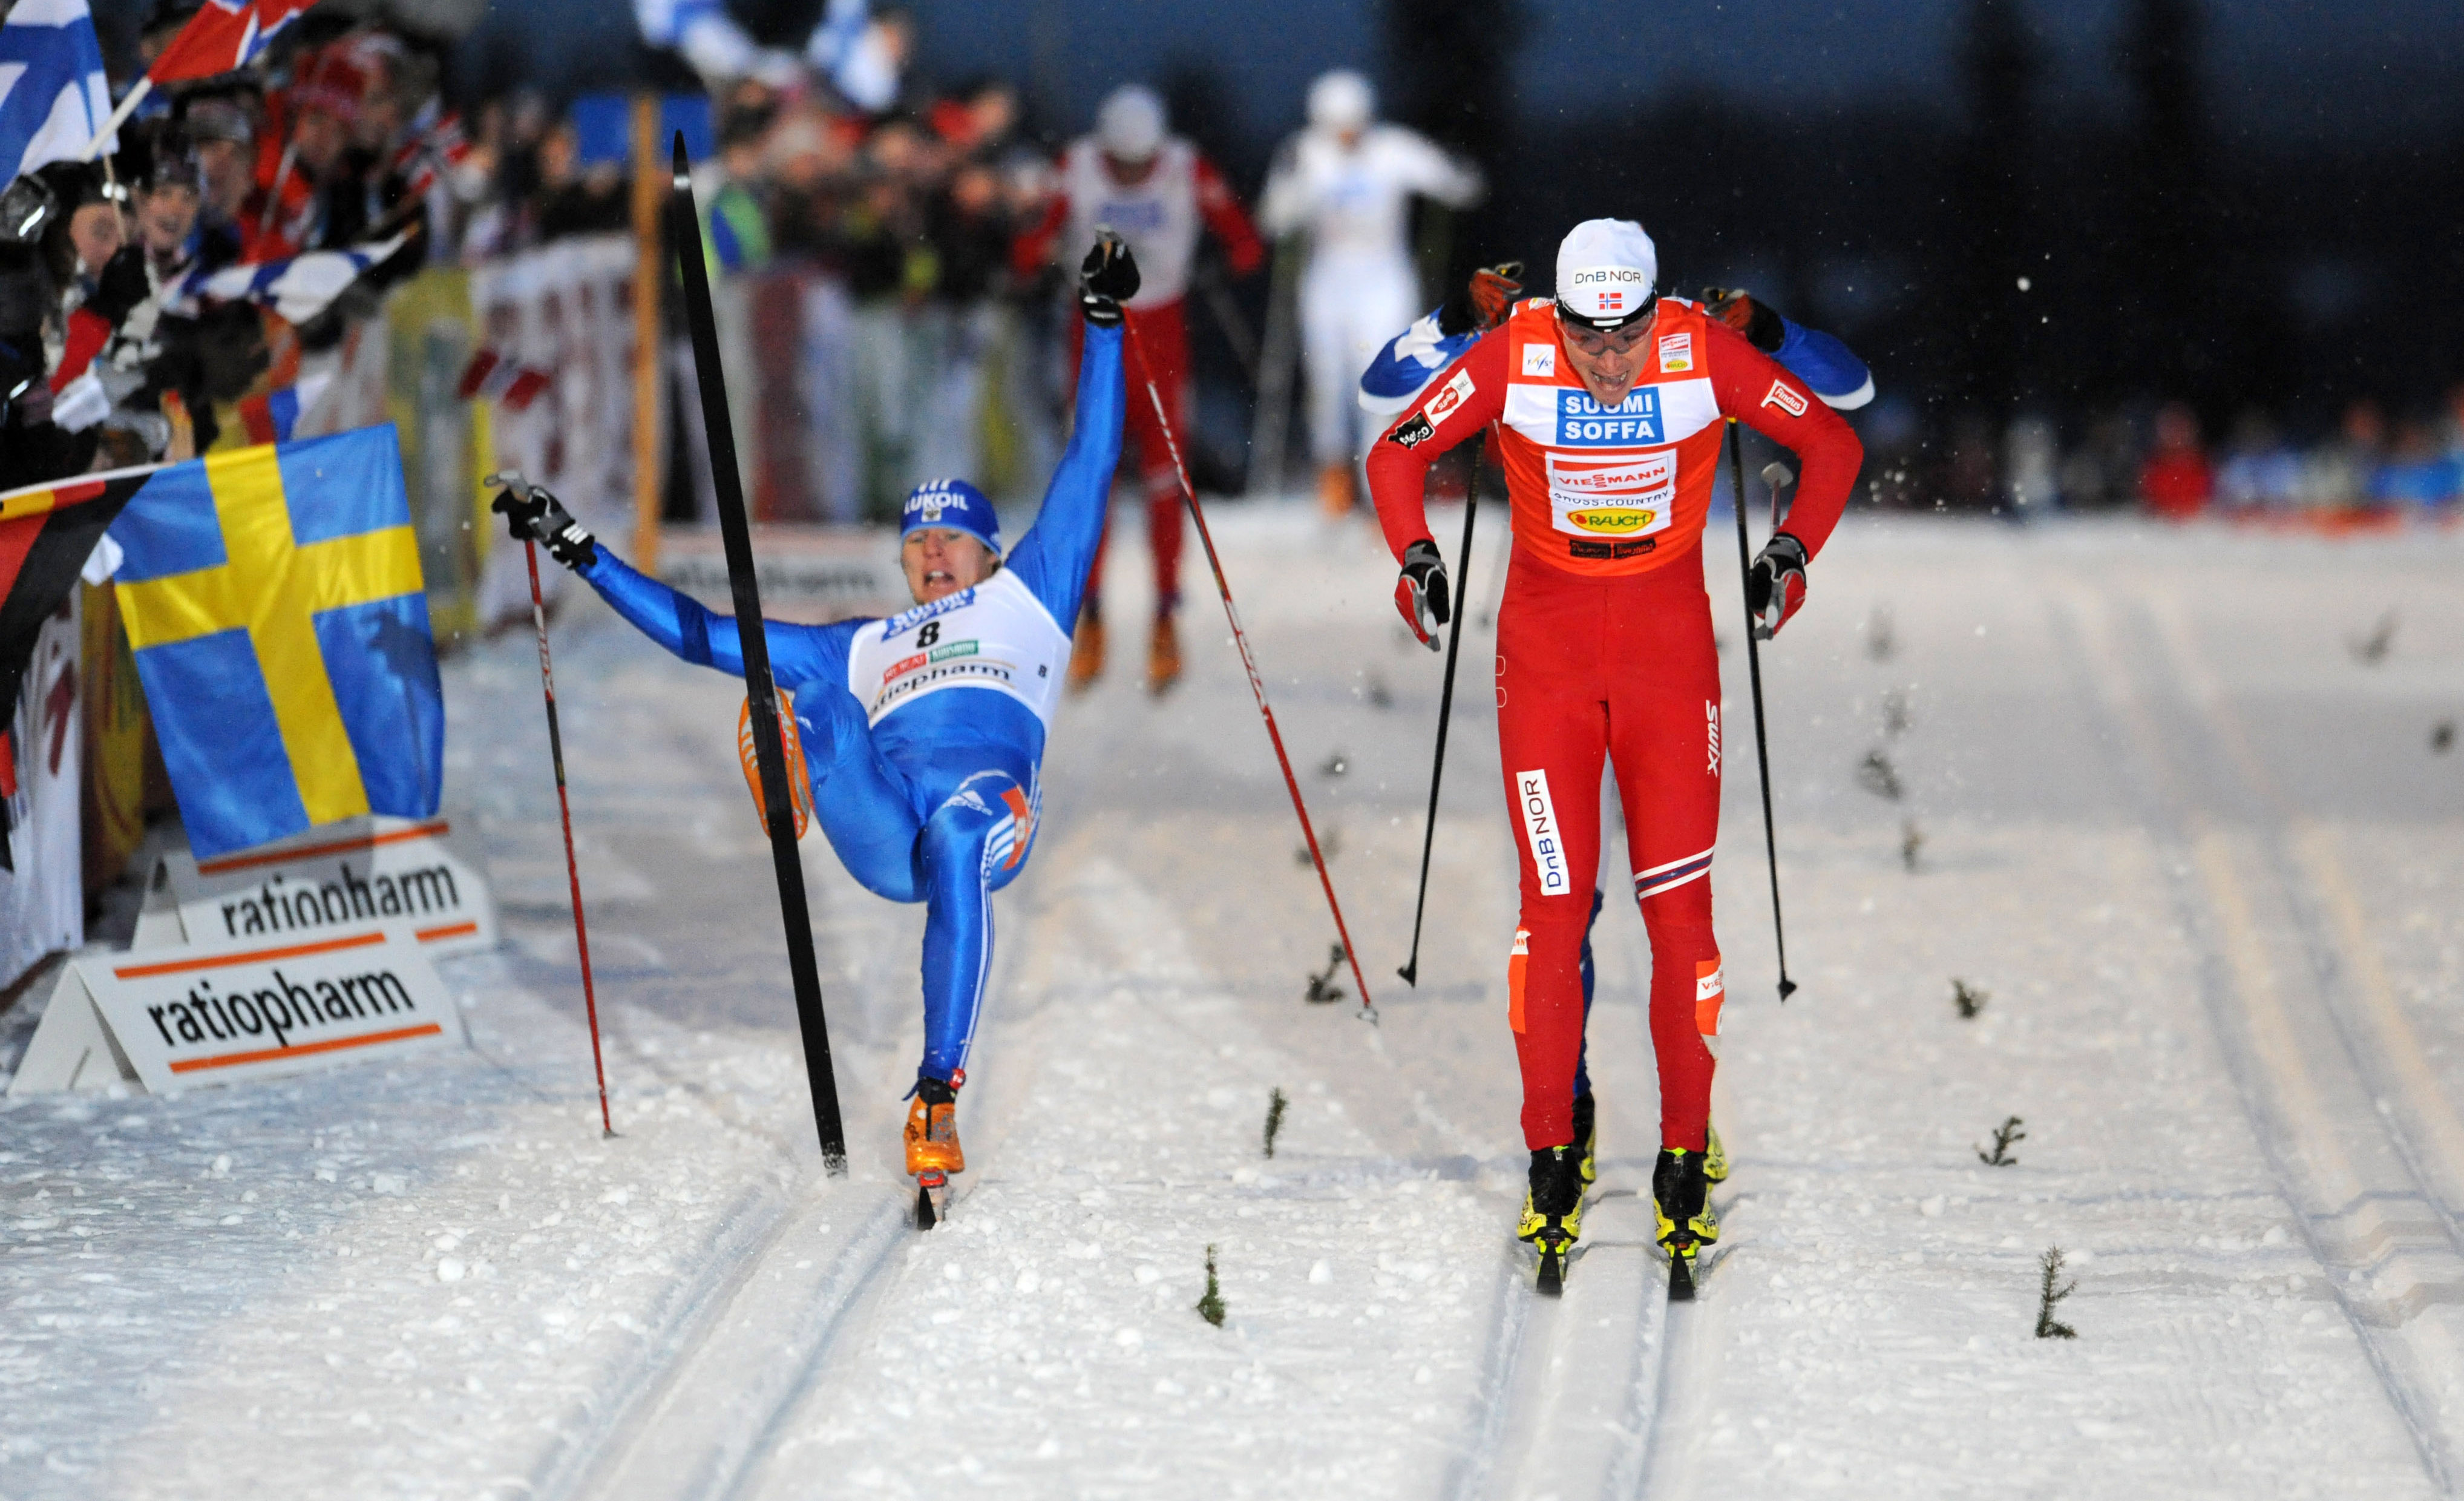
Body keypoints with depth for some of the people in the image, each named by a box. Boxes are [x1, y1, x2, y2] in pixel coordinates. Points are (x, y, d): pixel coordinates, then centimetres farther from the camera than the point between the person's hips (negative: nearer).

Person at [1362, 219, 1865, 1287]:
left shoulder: (1706, 353, -14)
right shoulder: (1512, 358, -14)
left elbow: (1831, 444, 0)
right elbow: (1399, 453, 0)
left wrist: (1792, 553, -11)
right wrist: (1416, 556, -14)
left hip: (1671, 650, 0)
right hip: (1544, 653, 0)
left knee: (1679, 906, -5)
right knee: (1554, 903, -5)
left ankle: (1687, 1158, 5)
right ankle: (1555, 1148, 8)